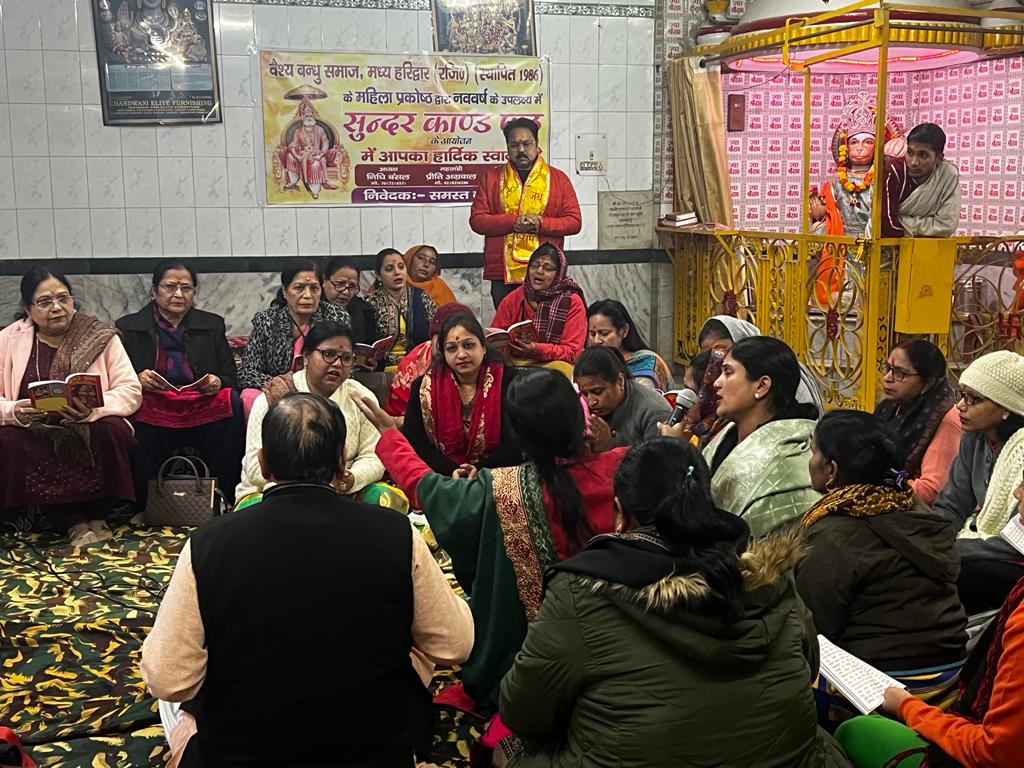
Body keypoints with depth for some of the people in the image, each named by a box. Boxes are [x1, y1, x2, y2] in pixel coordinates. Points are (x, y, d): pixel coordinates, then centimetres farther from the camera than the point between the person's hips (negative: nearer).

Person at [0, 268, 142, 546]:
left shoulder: (102, 337, 0)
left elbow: (131, 391, -6)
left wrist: (93, 409, -26)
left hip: (90, 431, -1)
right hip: (33, 434, 1)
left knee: (112, 430, -32)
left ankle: (97, 517, -12)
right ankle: (73, 523, -22)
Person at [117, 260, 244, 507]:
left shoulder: (212, 325, 17)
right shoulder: (128, 327, 12)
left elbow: (231, 379, 13)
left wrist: (217, 383, -11)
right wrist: (137, 380, -15)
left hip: (203, 416, 1)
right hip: (152, 416, -1)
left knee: (232, 403, -29)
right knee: (138, 422, -35)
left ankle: (222, 495, -21)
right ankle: (147, 502, -20)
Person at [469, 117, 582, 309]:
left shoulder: (559, 179, 9)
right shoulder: (490, 179, 11)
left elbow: (574, 222, 3)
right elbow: (476, 220, 2)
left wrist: (541, 224, -13)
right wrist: (514, 222, -13)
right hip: (502, 274, 1)